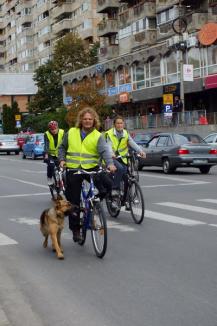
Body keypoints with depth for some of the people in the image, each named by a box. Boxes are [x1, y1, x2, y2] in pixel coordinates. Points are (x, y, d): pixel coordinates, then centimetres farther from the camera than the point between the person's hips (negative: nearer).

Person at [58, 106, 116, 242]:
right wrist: (62, 160, 2)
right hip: (73, 170, 1)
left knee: (108, 185, -25)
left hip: (91, 168, -1)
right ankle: (75, 229, 17)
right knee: (74, 202, 3)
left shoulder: (98, 136, 0)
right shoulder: (71, 133, 7)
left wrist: (110, 163, -31)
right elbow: (62, 148, 18)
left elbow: (104, 150, -14)